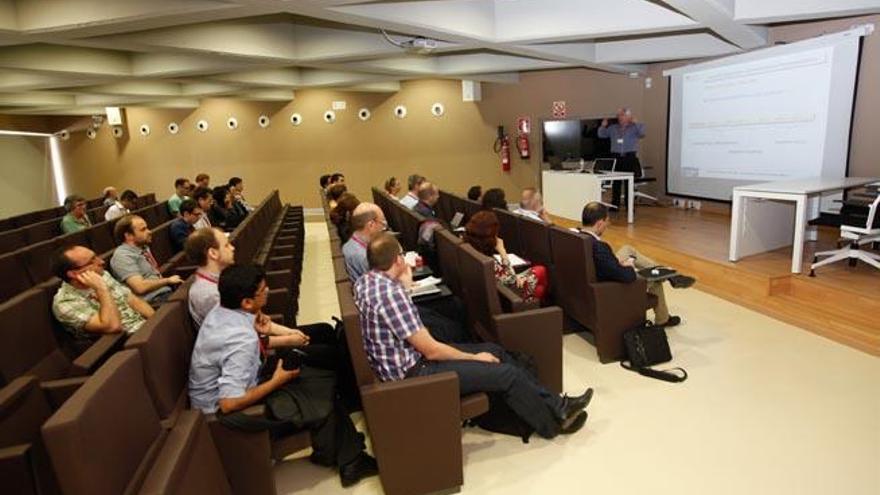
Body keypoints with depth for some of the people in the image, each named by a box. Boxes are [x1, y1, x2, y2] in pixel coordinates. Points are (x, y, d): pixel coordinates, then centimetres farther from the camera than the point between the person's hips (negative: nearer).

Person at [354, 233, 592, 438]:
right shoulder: (390, 292, -28)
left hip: (406, 357, 10)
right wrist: (474, 358, -9)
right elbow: (431, 350, -22)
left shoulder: (365, 281, 1)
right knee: (507, 374, -6)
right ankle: (553, 422, 20)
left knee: (494, 350, 11)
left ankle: (556, 404, 19)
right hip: (412, 373, -10)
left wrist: (404, 283, 11)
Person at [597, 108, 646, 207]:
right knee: (616, 182, 2)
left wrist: (636, 123, -16)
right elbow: (601, 135, 17)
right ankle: (615, 204, 7)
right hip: (616, 157, 3)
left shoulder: (634, 127, 5)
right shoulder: (613, 128, 15)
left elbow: (642, 133, -12)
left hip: (630, 157, -3)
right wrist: (603, 126, 1)